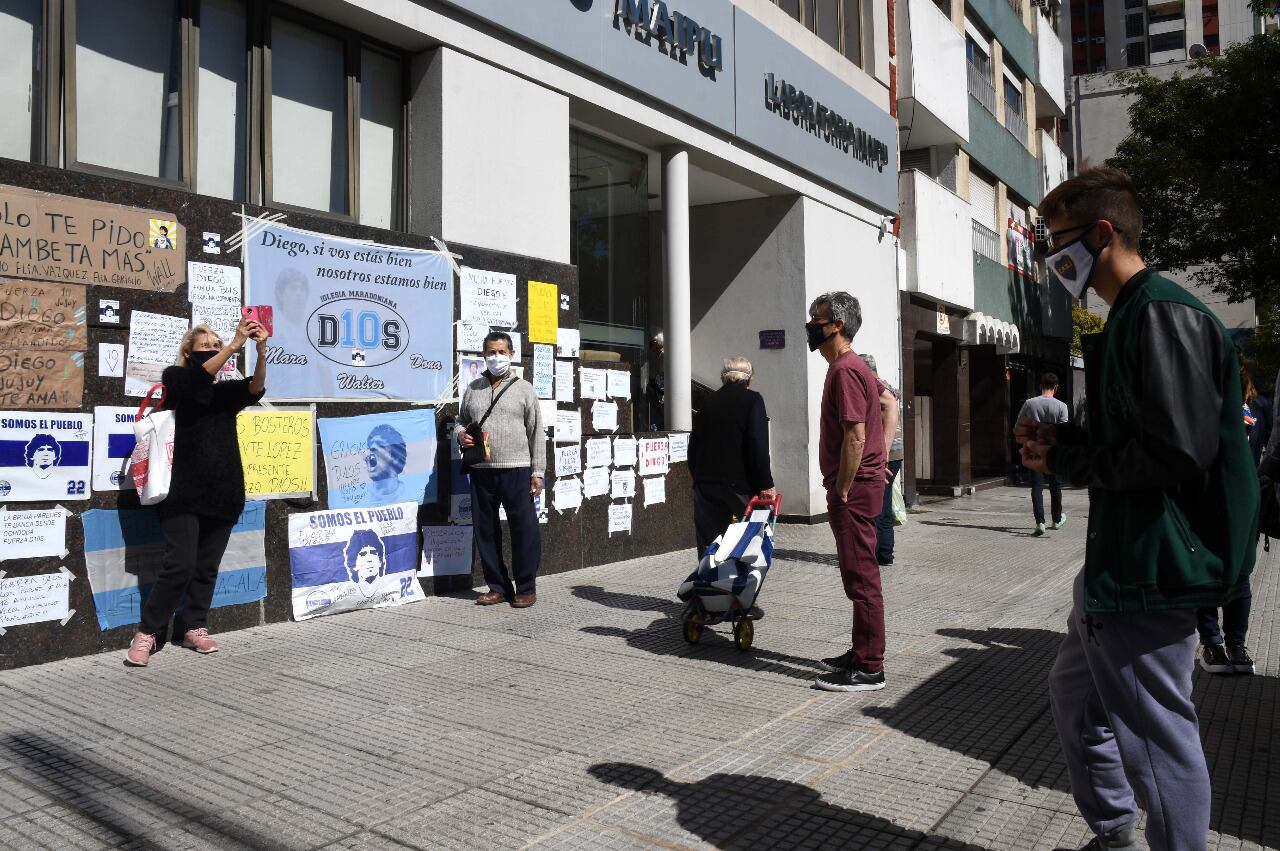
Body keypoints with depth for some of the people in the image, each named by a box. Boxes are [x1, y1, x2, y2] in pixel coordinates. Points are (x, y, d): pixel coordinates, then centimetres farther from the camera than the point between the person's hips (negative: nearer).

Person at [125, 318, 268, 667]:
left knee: (207, 567, 8)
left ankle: (194, 629, 18)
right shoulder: (176, 379, 5)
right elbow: (200, 377, -18)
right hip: (184, 492, -4)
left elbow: (255, 389, -6)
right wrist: (235, 344, -27)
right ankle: (146, 633, 3)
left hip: (222, 492, 5)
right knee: (181, 565, -10)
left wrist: (261, 351, -23)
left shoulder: (226, 392, 15)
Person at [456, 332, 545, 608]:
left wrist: (537, 472, -3)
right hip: (481, 471, 4)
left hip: (516, 470, -3)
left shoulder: (523, 389, 5)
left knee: (524, 529, -2)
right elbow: (461, 420, 23)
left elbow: (536, 433, 3)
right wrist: (461, 435, -2)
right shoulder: (473, 389, 13)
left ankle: (526, 589, 10)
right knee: (485, 530, 8)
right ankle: (497, 586, 20)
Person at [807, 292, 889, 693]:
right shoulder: (855, 367, 16)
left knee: (861, 579, -5)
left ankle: (869, 669, 2)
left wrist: (841, 493, -17)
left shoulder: (845, 370, -16)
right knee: (860, 577, 16)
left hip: (853, 488, -11)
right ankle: (862, 654, 26)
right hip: (861, 484, 11)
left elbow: (855, 438, -21)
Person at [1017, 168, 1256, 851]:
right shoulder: (1128, 317, 16)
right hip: (1117, 560, 11)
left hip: (1149, 567, -11)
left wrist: (1064, 459, -14)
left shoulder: (1162, 314, -17)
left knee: (1155, 739, 0)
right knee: (1075, 693, 23)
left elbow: (1177, 453, -26)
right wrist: (1059, 442, 4)